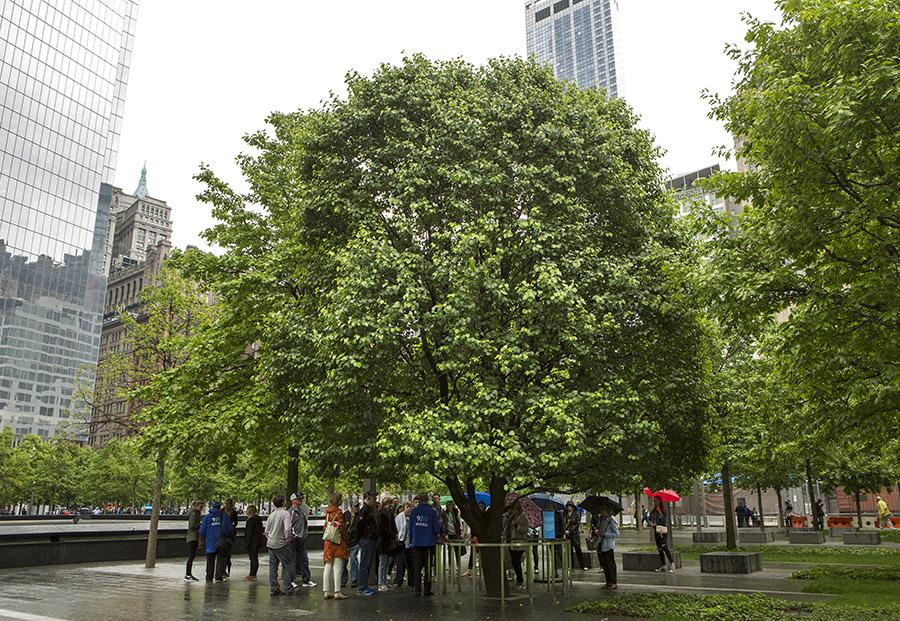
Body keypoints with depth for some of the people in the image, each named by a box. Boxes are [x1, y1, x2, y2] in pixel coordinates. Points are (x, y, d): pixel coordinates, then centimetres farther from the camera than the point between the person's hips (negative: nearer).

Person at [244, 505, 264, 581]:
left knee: (253, 558, -4)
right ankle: (253, 574, 20)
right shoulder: (259, 519, 10)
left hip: (252, 541, -9)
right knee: (255, 558, 13)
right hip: (258, 541, 9)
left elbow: (249, 533, -18)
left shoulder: (251, 520, -16)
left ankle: (252, 575, 1)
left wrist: (247, 543, -15)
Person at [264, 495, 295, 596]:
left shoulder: (271, 515, 9)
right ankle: (288, 589, 4)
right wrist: (287, 538, -7)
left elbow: (266, 531, 13)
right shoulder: (285, 514, -12)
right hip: (281, 544, -6)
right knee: (287, 565, 4)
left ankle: (274, 589, 13)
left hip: (270, 544, 6)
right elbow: (287, 529, -22)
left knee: (273, 567, 10)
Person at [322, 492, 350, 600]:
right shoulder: (338, 512, -14)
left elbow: (326, 526, 15)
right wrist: (347, 538, -2)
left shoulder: (327, 512, 9)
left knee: (328, 567, 10)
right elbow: (342, 528, -14)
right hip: (338, 542, -7)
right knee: (338, 567, -3)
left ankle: (327, 591, 13)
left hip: (328, 542, 7)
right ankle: (337, 592, -2)